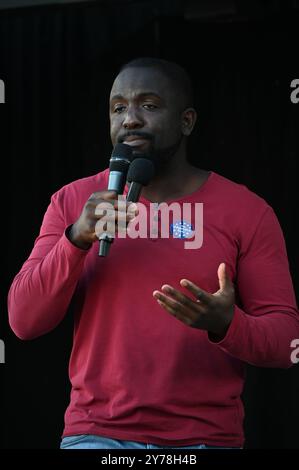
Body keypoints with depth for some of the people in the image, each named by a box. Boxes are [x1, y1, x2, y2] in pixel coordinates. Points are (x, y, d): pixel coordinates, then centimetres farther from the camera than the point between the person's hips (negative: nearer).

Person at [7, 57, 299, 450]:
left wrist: (226, 325, -22)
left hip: (206, 438, 0)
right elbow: (24, 321, -2)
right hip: (97, 436, 0)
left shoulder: (246, 211, 0)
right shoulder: (74, 202, 4)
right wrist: (77, 238, -17)